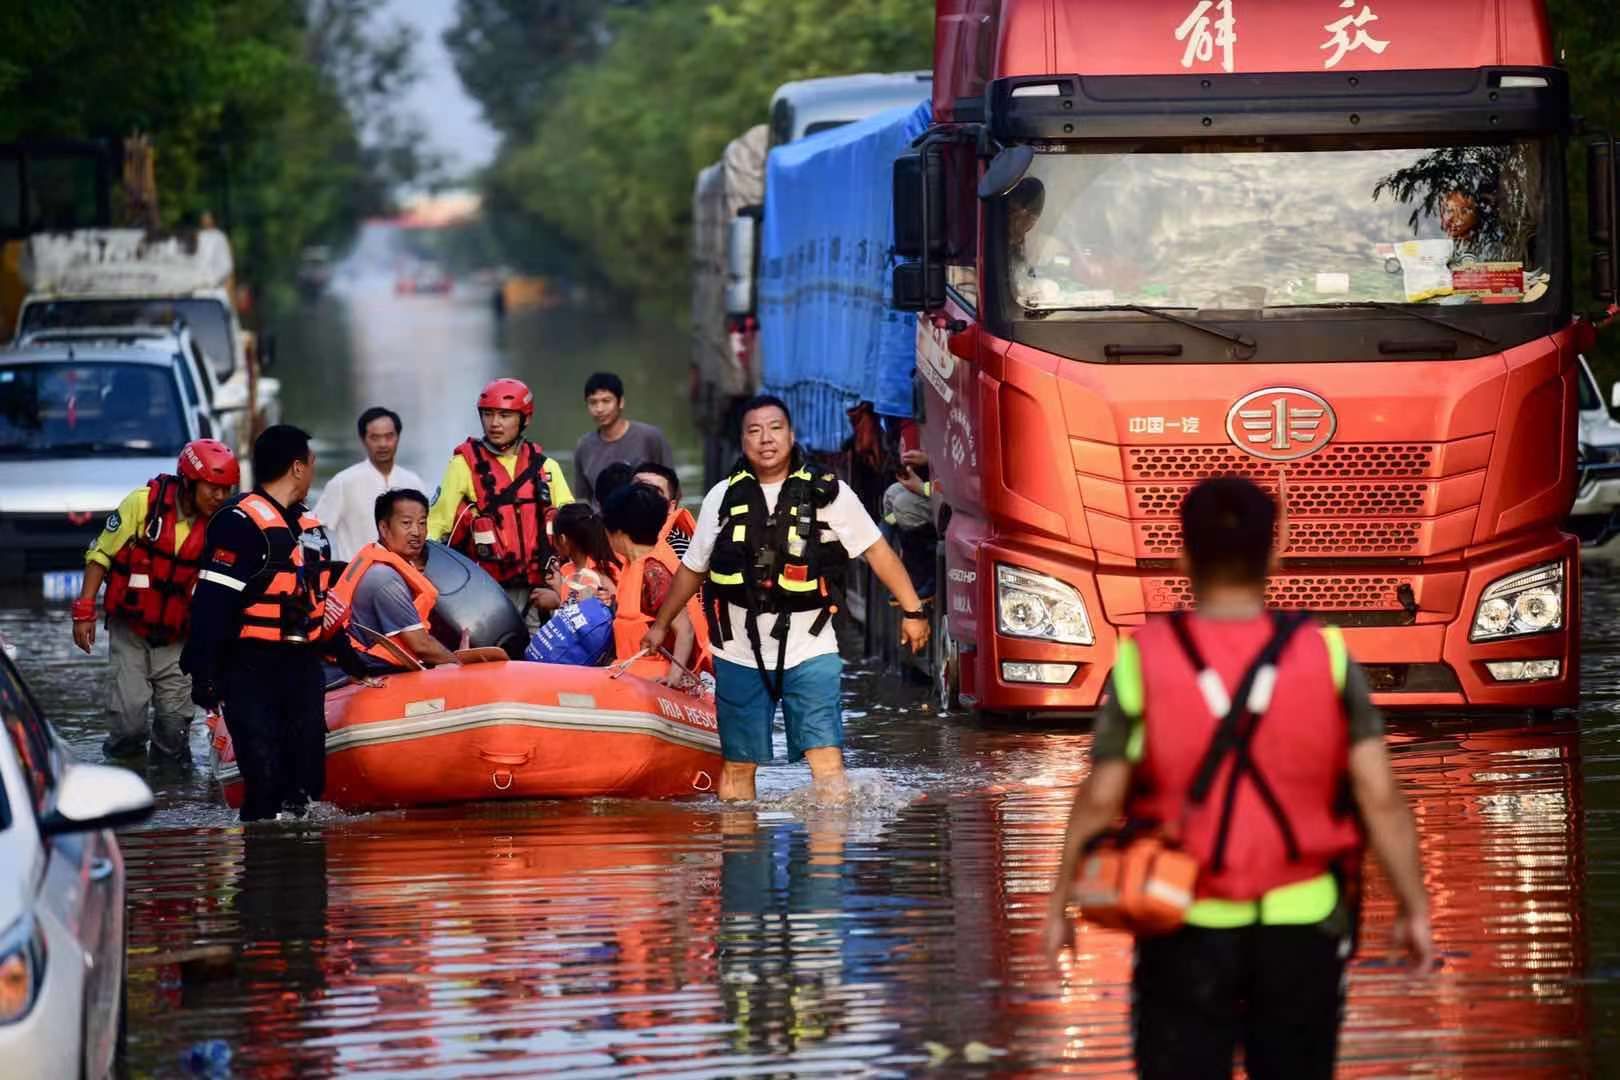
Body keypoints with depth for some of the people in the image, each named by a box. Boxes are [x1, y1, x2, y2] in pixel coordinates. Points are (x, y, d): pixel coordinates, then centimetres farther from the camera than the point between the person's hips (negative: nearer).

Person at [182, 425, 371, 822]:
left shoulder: (309, 527, 16)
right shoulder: (240, 522, -13)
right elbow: (211, 601, -19)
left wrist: (346, 654, 23)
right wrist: (203, 671, -23)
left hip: (303, 668, 8)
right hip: (251, 670, -8)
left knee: (308, 775, 7)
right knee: (266, 777, -10)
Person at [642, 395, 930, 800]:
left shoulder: (827, 493, -1)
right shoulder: (723, 498, 7)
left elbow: (876, 550, 4)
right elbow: (693, 568, 19)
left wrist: (912, 611, 0)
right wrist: (661, 624, 24)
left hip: (809, 650, -3)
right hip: (739, 654, 3)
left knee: (825, 755, -15)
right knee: (738, 765, 7)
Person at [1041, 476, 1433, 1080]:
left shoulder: (1145, 661, -8)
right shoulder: (1325, 656, -5)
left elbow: (1099, 803, -6)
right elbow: (1380, 798, -7)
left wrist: (1060, 903, 6)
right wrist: (1414, 906, 3)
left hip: (1189, 930, -1)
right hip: (1301, 927, 1)